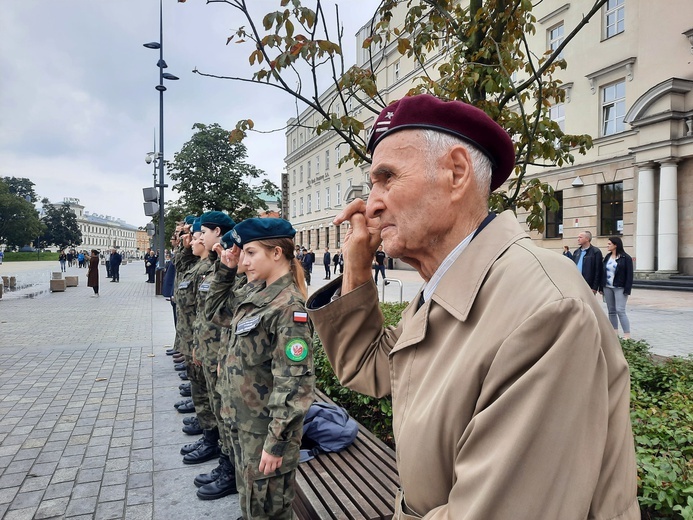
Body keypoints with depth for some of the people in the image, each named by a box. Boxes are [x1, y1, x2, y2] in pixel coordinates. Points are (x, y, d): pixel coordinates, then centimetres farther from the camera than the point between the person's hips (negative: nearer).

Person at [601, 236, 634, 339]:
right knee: (611, 311, 8)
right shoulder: (607, 257, 11)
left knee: (620, 311, -11)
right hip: (607, 288, 6)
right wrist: (601, 288, 10)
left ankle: (627, 335, -7)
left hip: (619, 288, -6)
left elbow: (629, 275, -8)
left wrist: (627, 290, -14)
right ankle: (615, 333, 16)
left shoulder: (626, 258, -6)